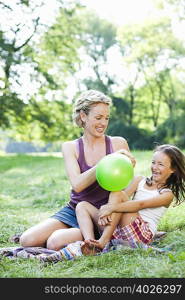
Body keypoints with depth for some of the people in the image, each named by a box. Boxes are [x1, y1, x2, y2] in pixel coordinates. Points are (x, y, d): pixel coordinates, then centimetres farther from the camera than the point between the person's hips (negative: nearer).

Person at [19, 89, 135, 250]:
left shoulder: (118, 143, 0)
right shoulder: (70, 147, 2)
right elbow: (77, 184, -15)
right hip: (73, 211, 3)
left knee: (55, 242, -26)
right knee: (27, 240, -14)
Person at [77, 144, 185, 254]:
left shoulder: (168, 194, 1)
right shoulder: (139, 180, 17)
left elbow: (141, 204, -16)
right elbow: (126, 194, -3)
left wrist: (112, 207, -30)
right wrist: (107, 209, -24)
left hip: (142, 234, -6)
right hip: (119, 230, 6)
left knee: (117, 193, -22)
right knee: (82, 206, -6)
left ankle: (103, 241, -30)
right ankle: (89, 242, -31)